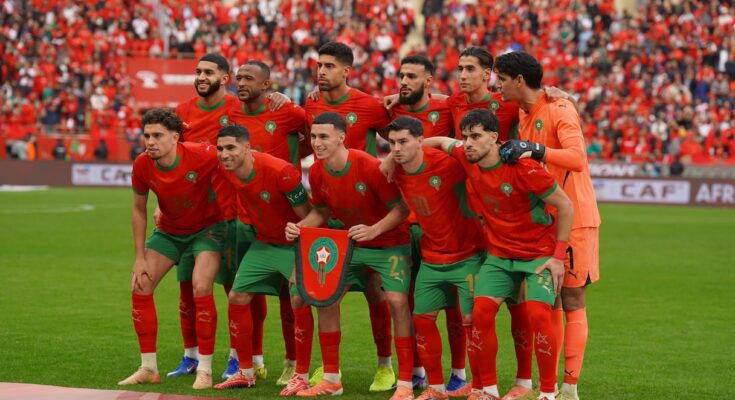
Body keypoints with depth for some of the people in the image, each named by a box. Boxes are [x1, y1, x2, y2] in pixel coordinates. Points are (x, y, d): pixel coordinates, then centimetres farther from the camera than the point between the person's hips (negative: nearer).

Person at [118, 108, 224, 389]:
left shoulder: (203, 156, -30)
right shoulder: (142, 166, -17)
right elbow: (139, 210, -1)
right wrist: (140, 257, -4)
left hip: (207, 228, -4)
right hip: (168, 230, 4)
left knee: (201, 287, -23)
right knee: (140, 287, -5)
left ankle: (205, 370, -11)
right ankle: (148, 368, 8)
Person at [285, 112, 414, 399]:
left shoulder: (370, 167, -26)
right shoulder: (316, 173, -8)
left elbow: (401, 208, -20)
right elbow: (321, 211, 9)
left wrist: (373, 230, -34)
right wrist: (299, 227, -10)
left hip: (389, 243, -6)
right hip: (350, 244, 6)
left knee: (397, 301, -19)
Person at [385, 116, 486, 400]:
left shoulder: (446, 163, -22)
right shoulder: (396, 174, -3)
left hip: (467, 256, -6)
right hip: (431, 260, 6)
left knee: (471, 321, -6)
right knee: (422, 319, 6)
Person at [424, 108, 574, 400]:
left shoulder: (522, 168, -22)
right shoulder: (467, 158, -5)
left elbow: (565, 206, -14)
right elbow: (441, 142, 18)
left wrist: (559, 256, -14)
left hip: (539, 253, -5)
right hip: (499, 253, 5)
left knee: (537, 314, -22)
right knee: (481, 311, -13)